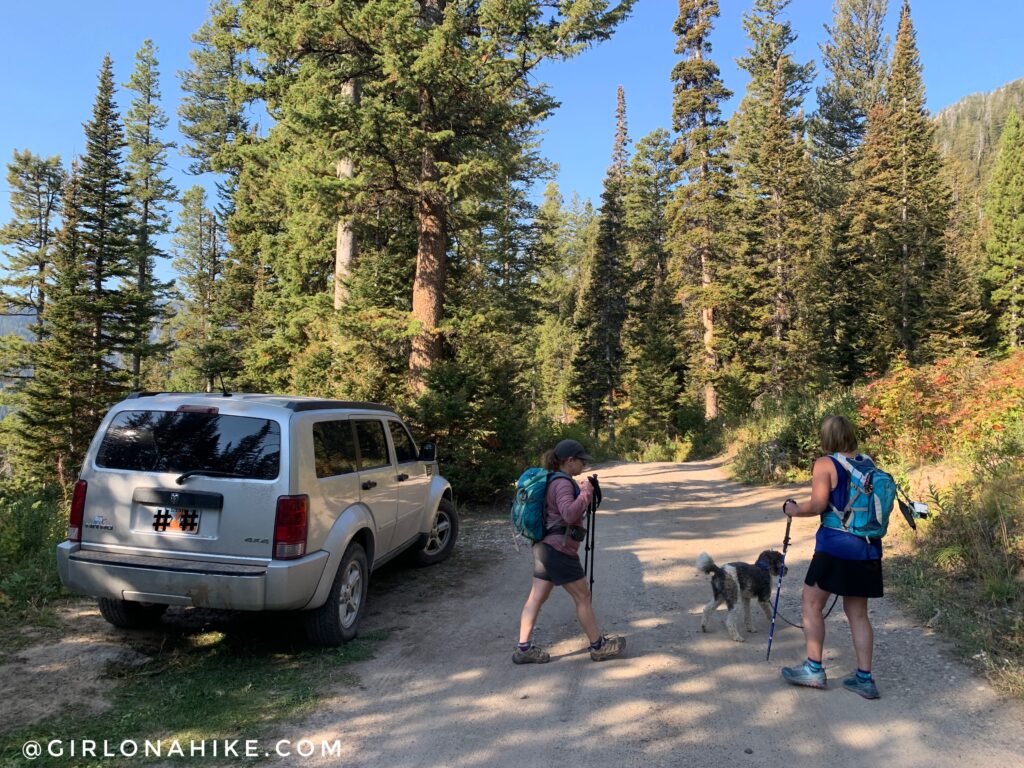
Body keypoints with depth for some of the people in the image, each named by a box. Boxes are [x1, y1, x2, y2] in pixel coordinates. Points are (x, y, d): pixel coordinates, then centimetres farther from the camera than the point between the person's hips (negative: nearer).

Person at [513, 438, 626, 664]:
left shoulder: (555, 481, 14)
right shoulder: (562, 484, -17)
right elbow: (569, 514, -29)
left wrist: (585, 493, 9)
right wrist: (586, 492, -19)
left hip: (544, 547, 10)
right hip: (559, 550, -10)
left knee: (536, 597, 9)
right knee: (583, 597, 5)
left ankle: (524, 648, 11)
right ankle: (598, 646, 18)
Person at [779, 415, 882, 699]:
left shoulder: (825, 464, -9)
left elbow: (817, 505, -16)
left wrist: (793, 509, 2)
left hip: (836, 545, -6)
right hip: (868, 548, 6)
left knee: (812, 603, 9)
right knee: (857, 611, 14)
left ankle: (814, 669, 13)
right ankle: (864, 678, 16)